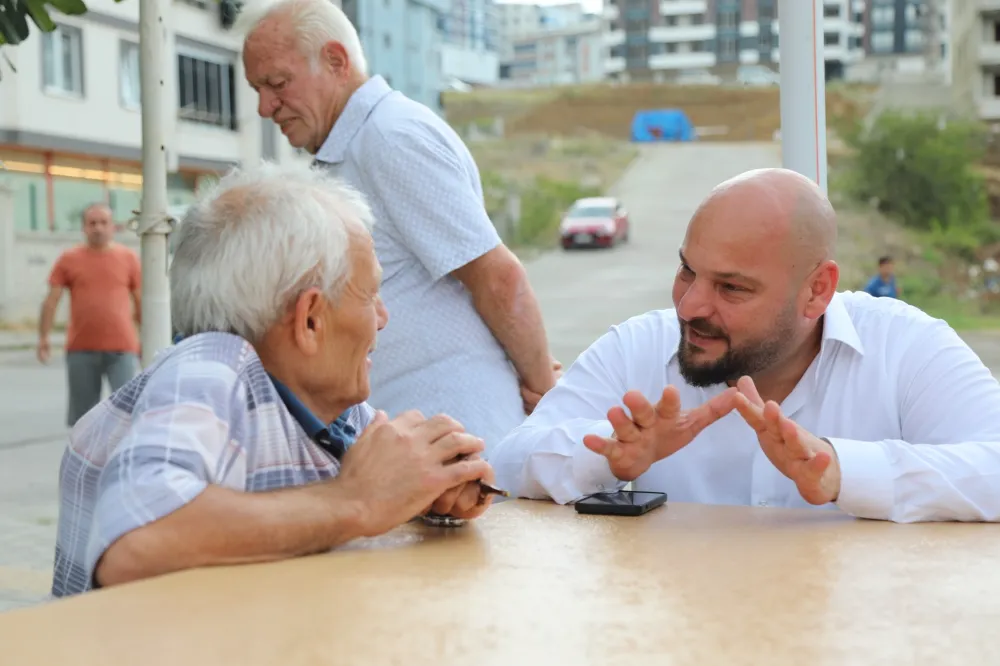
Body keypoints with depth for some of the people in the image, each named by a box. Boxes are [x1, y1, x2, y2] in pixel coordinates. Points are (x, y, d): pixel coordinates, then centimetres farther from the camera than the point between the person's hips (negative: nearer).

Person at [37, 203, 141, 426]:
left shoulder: (128, 257, 6)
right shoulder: (69, 260, 5)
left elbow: (140, 301, 10)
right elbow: (51, 300, 3)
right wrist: (43, 337, -6)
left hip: (122, 349, -1)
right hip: (81, 349, 1)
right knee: (82, 411, 10)